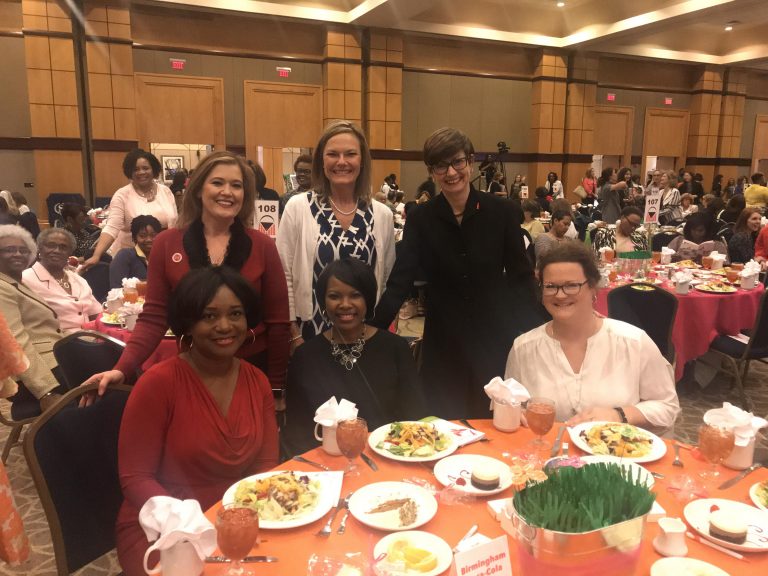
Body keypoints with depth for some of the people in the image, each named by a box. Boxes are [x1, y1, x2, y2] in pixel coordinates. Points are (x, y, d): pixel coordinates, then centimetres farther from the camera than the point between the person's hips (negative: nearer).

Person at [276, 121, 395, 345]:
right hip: (312, 334, -2)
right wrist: (294, 335, -6)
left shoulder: (382, 214, 1)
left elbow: (388, 279, 9)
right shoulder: (298, 208, -6)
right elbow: (283, 276, -4)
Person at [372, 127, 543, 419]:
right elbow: (400, 282, -6)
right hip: (443, 344, 0)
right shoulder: (420, 219, -2)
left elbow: (521, 278, 1)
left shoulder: (502, 212, -3)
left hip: (494, 341, 0)